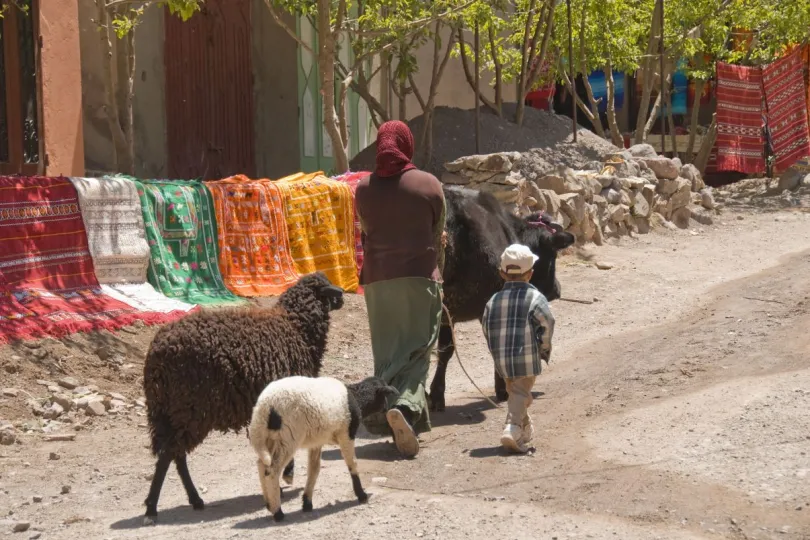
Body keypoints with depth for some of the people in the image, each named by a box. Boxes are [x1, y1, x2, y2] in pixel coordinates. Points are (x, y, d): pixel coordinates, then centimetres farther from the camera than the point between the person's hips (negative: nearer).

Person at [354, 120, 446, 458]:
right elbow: (437, 237, 8)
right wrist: (436, 271, 22)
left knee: (386, 354, 9)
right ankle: (404, 406, -26)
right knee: (417, 351, -5)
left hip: (376, 279, 3)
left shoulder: (364, 189, 8)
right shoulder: (429, 184, 0)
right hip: (418, 277, -3)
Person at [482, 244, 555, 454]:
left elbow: (487, 329, 9)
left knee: (514, 391, 21)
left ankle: (525, 429, 31)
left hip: (502, 359, 5)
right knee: (521, 392, -5)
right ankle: (513, 428, -25)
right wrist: (544, 349, 4)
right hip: (527, 357, -4)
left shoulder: (493, 301, 8)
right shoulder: (535, 298, -4)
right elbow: (546, 325, -10)